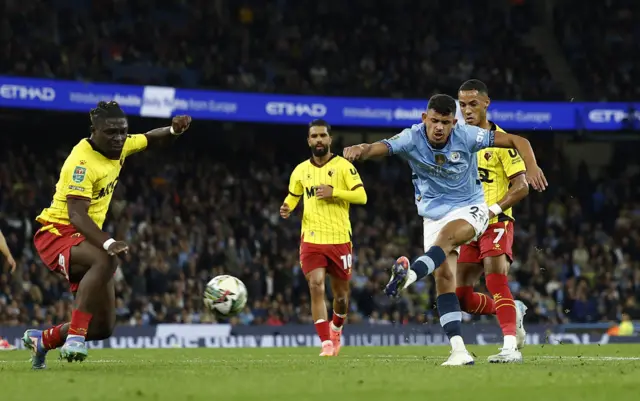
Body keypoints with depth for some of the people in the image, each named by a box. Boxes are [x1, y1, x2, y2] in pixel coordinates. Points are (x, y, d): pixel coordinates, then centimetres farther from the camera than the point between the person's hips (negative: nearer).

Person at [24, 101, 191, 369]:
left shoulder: (119, 146, 2)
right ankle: (75, 336, -38)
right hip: (57, 234, -8)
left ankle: (41, 340, 29)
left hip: (83, 239, 8)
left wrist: (174, 130, -2)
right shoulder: (82, 162, -22)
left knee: (103, 328, 6)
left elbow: (152, 139, 21)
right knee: (106, 261, -41)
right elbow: (76, 214, -31)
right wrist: (107, 243, -46)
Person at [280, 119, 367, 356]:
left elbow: (361, 196, -7)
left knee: (341, 292, 9)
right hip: (311, 239, 1)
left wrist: (334, 192, -18)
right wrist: (287, 209, -1)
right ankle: (327, 343, -15)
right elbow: (292, 198, 22)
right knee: (316, 287, -16)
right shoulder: (300, 170, 9)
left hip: (339, 239, -1)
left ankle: (336, 328, 40)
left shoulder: (343, 166, -1)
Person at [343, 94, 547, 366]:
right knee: (443, 276, -12)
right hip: (434, 215, 2)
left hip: (470, 210, -2)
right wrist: (360, 150, -55)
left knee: (447, 235, -35)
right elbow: (380, 148, -32)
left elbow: (517, 141, -10)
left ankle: (410, 275, -59)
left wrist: (531, 167, -28)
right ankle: (459, 350, -16)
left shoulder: (467, 136, -15)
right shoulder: (412, 139, -14)